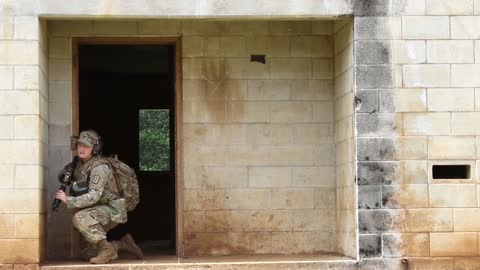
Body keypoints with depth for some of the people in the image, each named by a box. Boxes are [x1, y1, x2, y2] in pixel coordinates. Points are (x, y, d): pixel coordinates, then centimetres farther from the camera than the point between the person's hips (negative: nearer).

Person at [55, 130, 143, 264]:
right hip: (101, 210, 10)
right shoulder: (81, 164, 5)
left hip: (112, 210, -10)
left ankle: (107, 250, -22)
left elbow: (93, 196, -31)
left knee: (80, 218, -33)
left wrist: (68, 200, -27)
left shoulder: (99, 167, -23)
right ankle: (122, 243, 31)